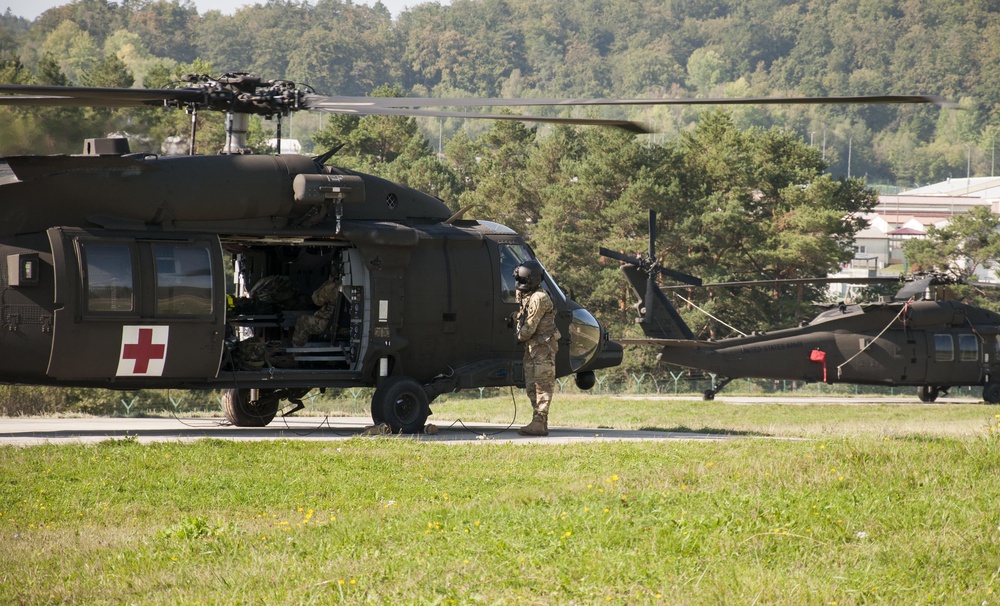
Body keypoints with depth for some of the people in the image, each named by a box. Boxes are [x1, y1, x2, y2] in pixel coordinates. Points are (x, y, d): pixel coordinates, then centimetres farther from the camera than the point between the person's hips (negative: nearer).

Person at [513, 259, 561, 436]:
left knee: (542, 385, -11)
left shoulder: (539, 298, -17)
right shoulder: (525, 295, 13)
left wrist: (520, 337, -3)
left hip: (543, 346, -10)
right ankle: (538, 422, 15)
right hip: (531, 346, 10)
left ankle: (539, 423, -14)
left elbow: (530, 326, -17)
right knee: (531, 386, 11)